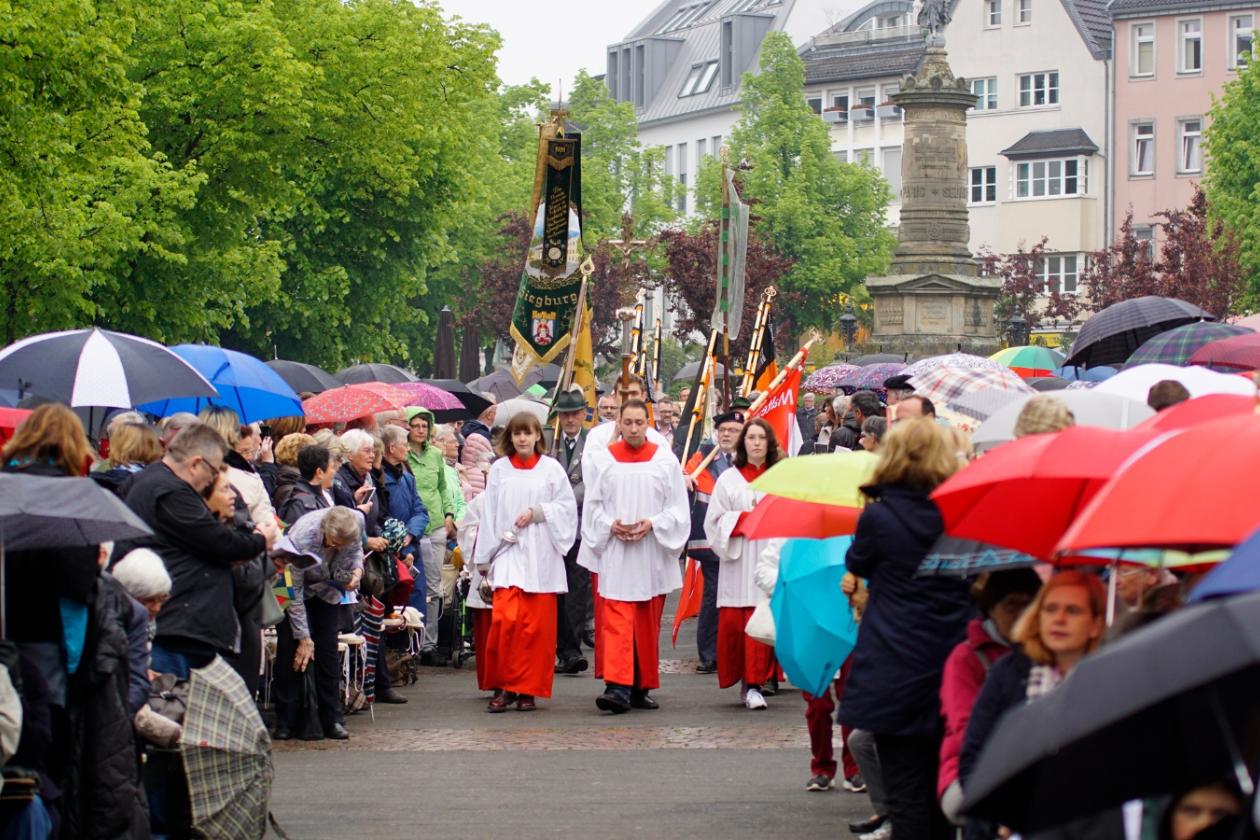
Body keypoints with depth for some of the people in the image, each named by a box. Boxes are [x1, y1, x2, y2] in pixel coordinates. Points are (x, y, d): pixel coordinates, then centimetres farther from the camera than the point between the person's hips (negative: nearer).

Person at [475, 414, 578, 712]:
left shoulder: (551, 468, 6)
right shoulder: (499, 469, 8)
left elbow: (568, 507, 6)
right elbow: (489, 514, 9)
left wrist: (537, 512, -9)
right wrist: (485, 558, 8)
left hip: (541, 556, 0)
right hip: (508, 553, 0)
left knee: (536, 625, -2)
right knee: (505, 619, -13)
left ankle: (528, 690, 7)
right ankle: (503, 687, -4)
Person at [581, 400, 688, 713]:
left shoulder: (665, 460, 4)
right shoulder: (602, 460, 4)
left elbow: (678, 508, 4)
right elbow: (592, 506, 7)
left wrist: (652, 524, -12)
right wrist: (610, 525, -11)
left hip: (652, 555, 1)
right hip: (614, 555, -1)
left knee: (648, 625, 7)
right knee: (616, 621, -11)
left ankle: (641, 687, 17)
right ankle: (617, 687, -20)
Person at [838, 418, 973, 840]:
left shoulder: (878, 517, -10)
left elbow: (857, 564, 10)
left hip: (896, 676, -4)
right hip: (953, 675, 4)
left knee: (905, 794, -1)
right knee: (941, 794, 13)